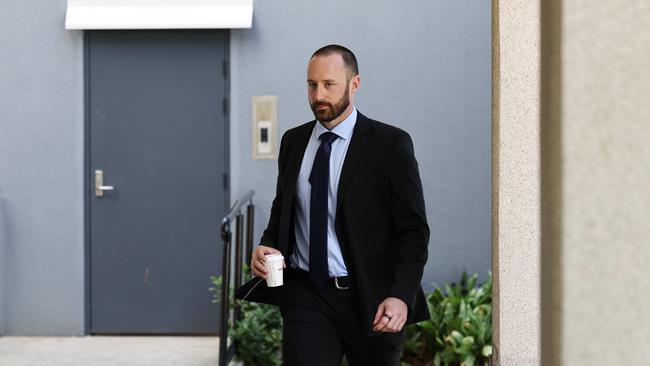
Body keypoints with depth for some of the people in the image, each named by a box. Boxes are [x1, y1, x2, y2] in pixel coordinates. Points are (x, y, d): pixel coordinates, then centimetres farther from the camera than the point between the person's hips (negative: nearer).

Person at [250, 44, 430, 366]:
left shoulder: (391, 144, -5)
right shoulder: (293, 142, 10)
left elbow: (414, 230, -6)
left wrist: (401, 295, -18)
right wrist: (267, 246, -1)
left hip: (372, 300, -2)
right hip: (307, 297, 3)